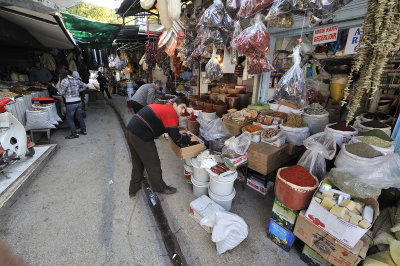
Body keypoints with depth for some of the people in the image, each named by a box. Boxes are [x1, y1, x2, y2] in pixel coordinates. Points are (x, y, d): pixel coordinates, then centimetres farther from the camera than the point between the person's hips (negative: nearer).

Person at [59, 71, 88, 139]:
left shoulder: (65, 80, -10)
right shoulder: (77, 80, 6)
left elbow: (61, 92, -13)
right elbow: (85, 86, 20)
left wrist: (65, 94, 8)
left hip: (70, 103, -5)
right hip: (78, 101, 5)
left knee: (69, 118, 5)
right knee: (80, 117, 16)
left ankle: (74, 134, 6)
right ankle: (83, 131, 25)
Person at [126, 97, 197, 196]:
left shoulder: (164, 107, 17)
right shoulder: (171, 113, -12)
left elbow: (167, 128, 29)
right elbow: (176, 139, -14)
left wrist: (178, 133, 25)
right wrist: (189, 139, 1)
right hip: (141, 136, -10)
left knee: (137, 162, 24)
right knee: (153, 164, 8)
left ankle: (133, 189, 40)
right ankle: (160, 188, 29)